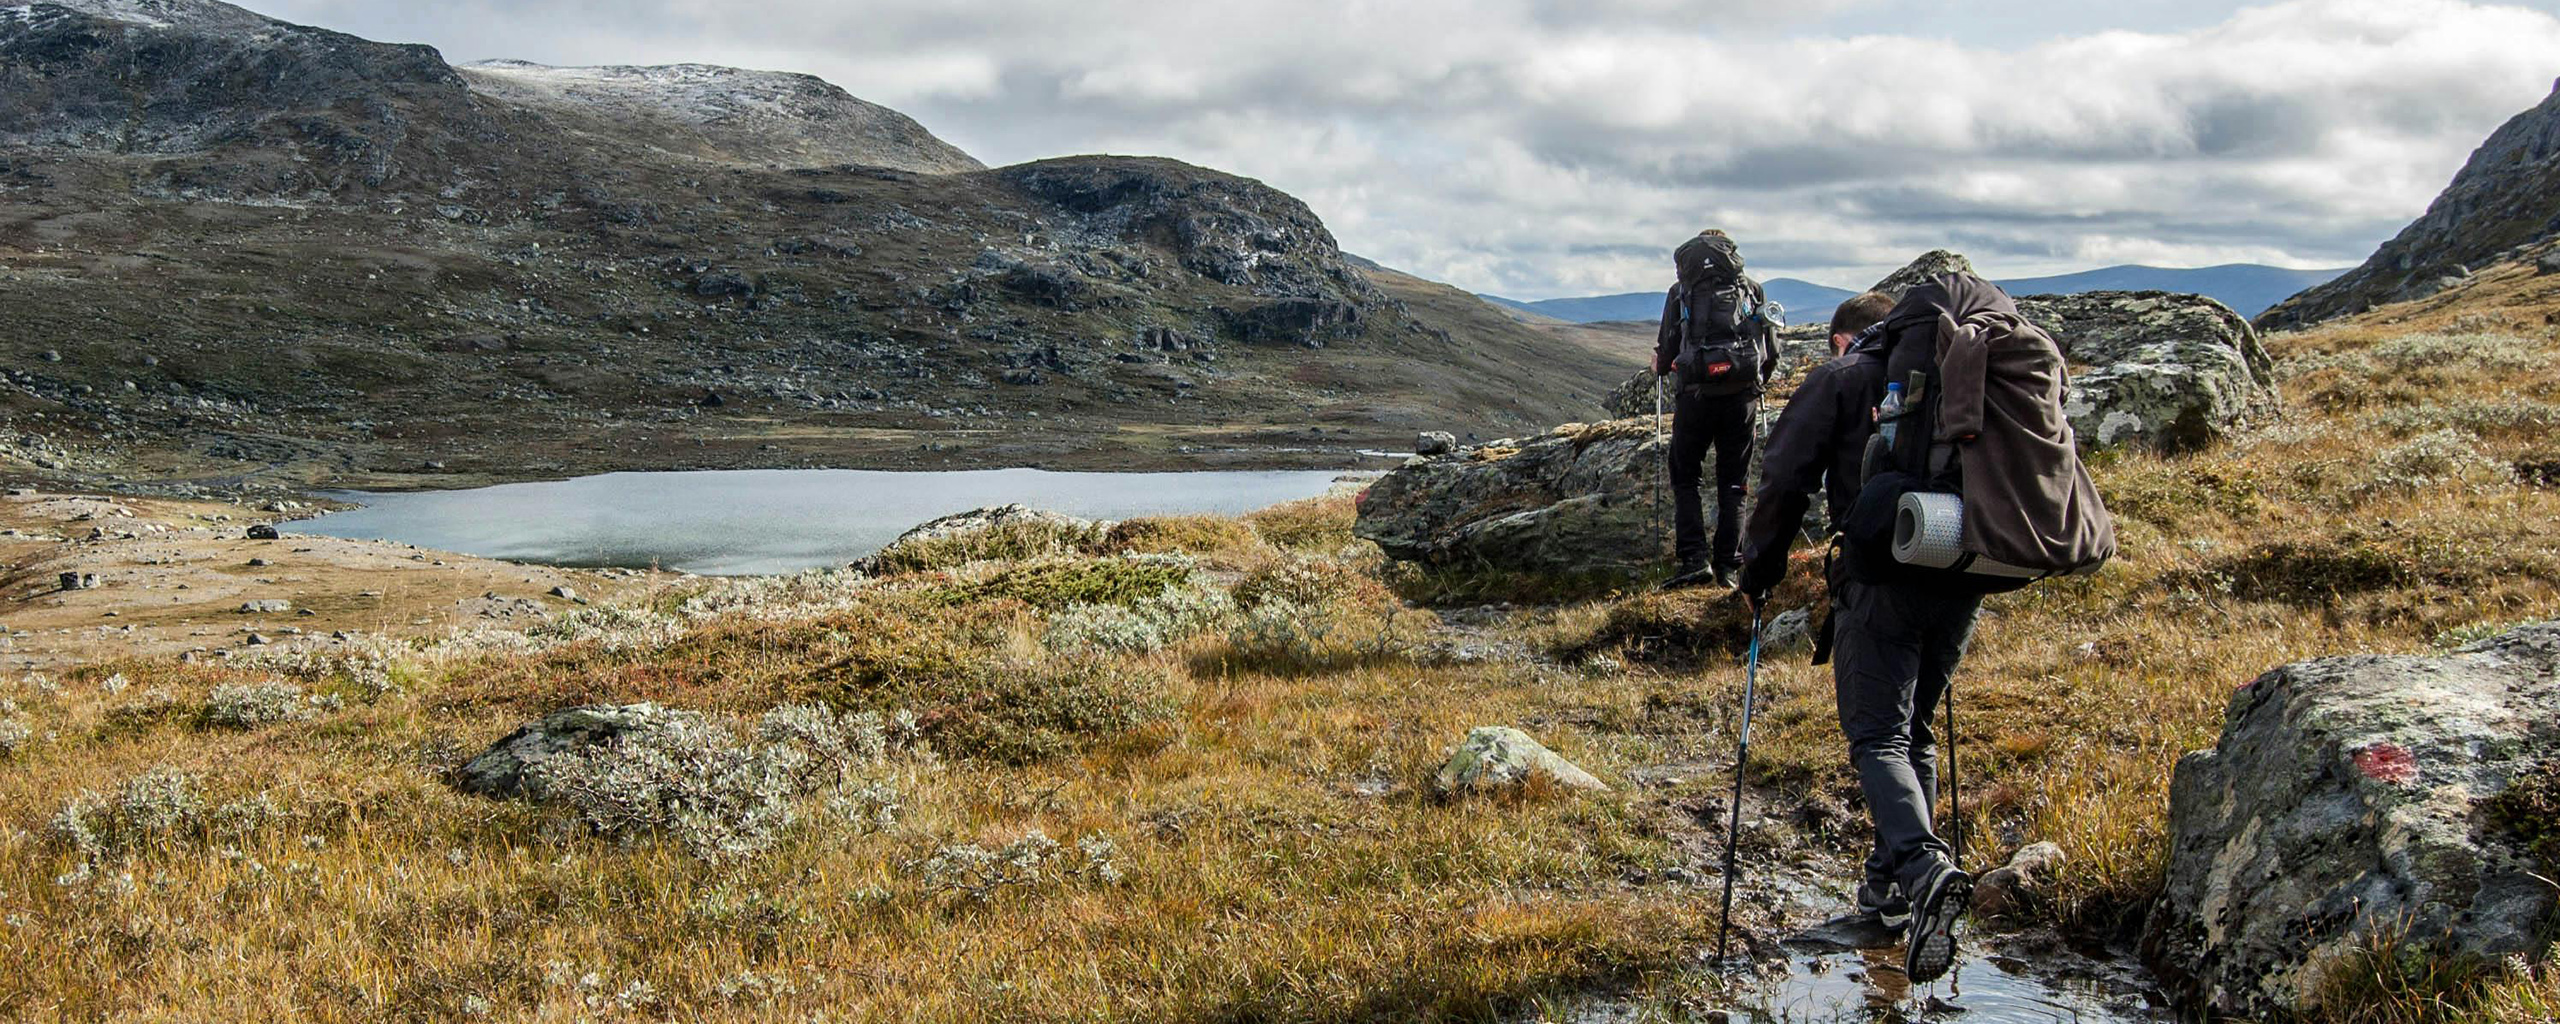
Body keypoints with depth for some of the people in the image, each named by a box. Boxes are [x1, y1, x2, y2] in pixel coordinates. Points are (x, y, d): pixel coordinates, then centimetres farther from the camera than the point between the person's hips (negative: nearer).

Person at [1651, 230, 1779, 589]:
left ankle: (1694, 559, -4)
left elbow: (1667, 350, 3)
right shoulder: (1753, 290, 11)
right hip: (1743, 397, 2)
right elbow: (1772, 351, 12)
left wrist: (1660, 367, 25)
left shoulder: (1681, 291, 7)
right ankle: (1728, 566, 8)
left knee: (1685, 478, 10)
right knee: (1733, 484, 11)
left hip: (1696, 395, -2)